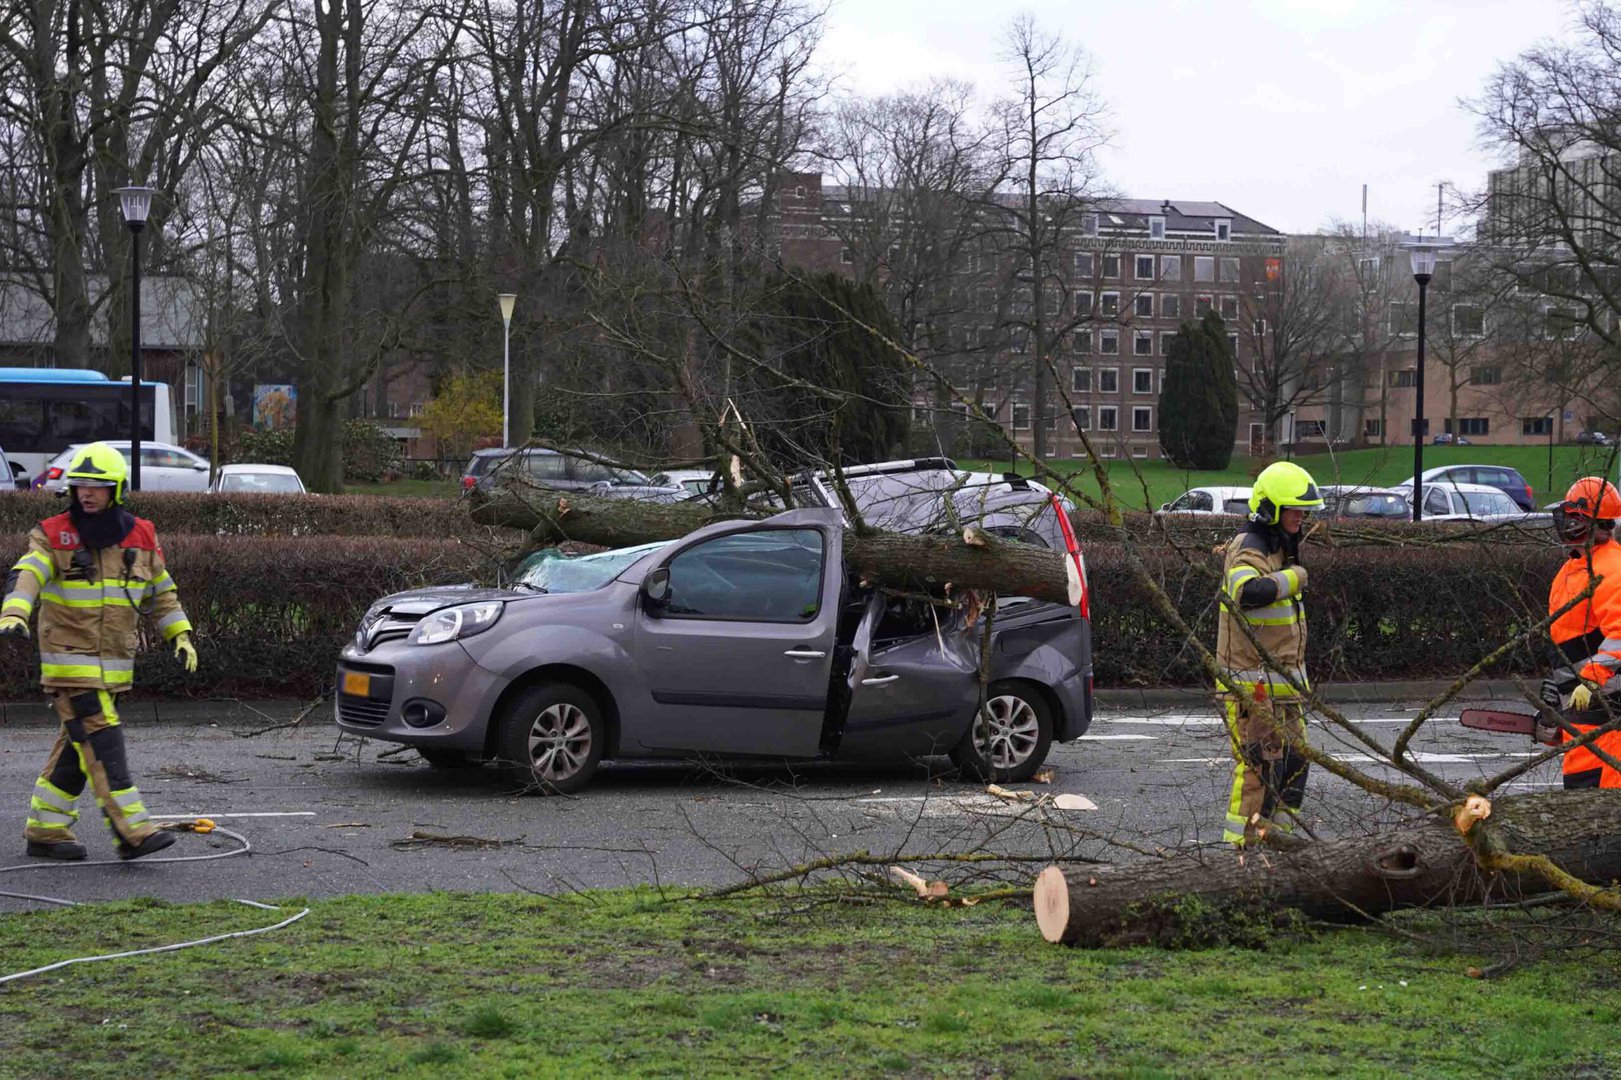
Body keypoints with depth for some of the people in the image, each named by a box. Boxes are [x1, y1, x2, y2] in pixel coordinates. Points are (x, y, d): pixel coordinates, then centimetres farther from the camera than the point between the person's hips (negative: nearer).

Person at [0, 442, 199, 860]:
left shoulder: (140, 537, 9)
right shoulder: (54, 535, -5)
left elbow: (161, 589, 20)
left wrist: (180, 634, 13)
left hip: (115, 664, 6)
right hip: (69, 660, -5)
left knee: (78, 747, 10)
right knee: (102, 742, -14)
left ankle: (45, 830, 20)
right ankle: (132, 830, -18)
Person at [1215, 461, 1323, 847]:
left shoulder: (1281, 551, 18)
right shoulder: (1249, 551, -16)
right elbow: (1247, 591, -40)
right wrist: (1294, 577, -24)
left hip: (1283, 683, 10)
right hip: (1252, 684, -10)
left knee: (1294, 761, 13)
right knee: (1259, 766, -10)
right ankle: (1239, 844, -6)